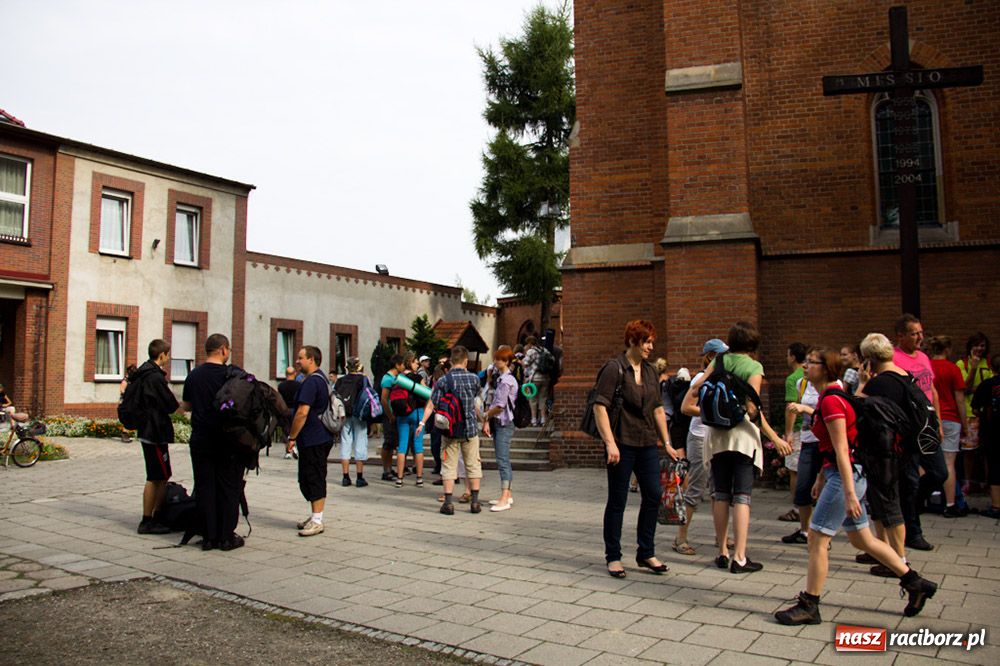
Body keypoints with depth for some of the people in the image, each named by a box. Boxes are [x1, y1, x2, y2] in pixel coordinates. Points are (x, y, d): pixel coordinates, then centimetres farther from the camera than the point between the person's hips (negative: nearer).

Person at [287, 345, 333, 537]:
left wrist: (291, 437, -15)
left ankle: (317, 521, 0)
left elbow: (302, 412, -23)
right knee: (309, 479, 15)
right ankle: (315, 517, 22)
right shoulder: (322, 378, 16)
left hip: (313, 440, -10)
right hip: (321, 437, 10)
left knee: (313, 480, -5)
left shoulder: (311, 381, -17)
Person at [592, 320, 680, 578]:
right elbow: (600, 407, -14)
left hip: (647, 444, 7)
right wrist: (610, 443, -20)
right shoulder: (614, 369, -9)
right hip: (622, 444, -7)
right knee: (617, 500, 3)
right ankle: (613, 557, 16)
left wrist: (666, 442, 15)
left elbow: (658, 409, 18)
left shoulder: (650, 371, 12)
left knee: (653, 495, 7)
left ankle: (646, 553, 22)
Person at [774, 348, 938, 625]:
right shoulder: (827, 398, 12)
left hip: (847, 474, -10)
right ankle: (915, 583, 31)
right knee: (862, 539, 20)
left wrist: (849, 494, -24)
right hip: (843, 474, 10)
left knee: (817, 538, -4)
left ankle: (809, 607, 5)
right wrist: (821, 479, 22)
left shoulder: (831, 401, -18)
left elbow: (842, 451, -22)